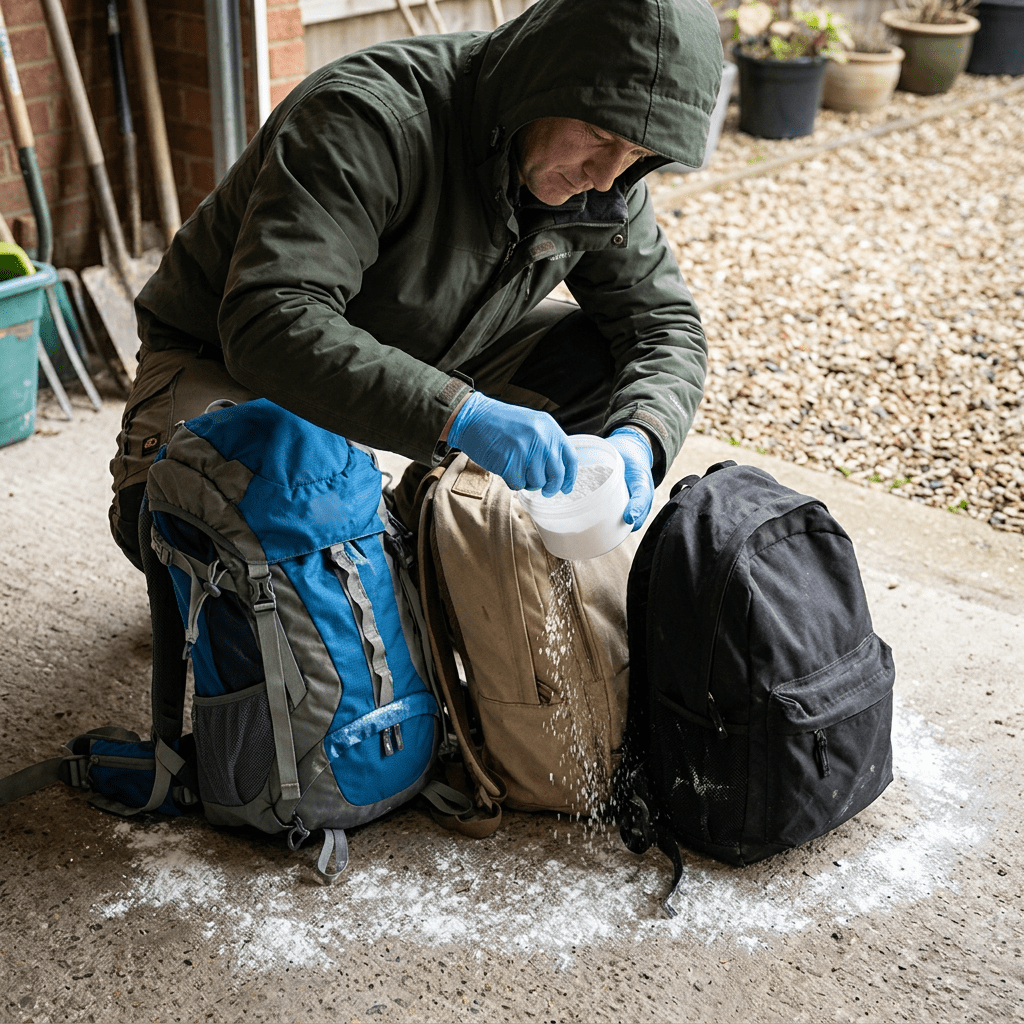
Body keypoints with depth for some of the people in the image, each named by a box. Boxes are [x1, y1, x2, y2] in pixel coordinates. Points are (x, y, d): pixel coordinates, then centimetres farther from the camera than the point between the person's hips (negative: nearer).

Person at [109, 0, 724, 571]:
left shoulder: (604, 184, -12)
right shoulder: (370, 120, -34)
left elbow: (665, 324, -4)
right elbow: (270, 322, -44)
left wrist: (638, 438, -27)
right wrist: (457, 414, -54)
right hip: (226, 356, -6)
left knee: (600, 358, -10)